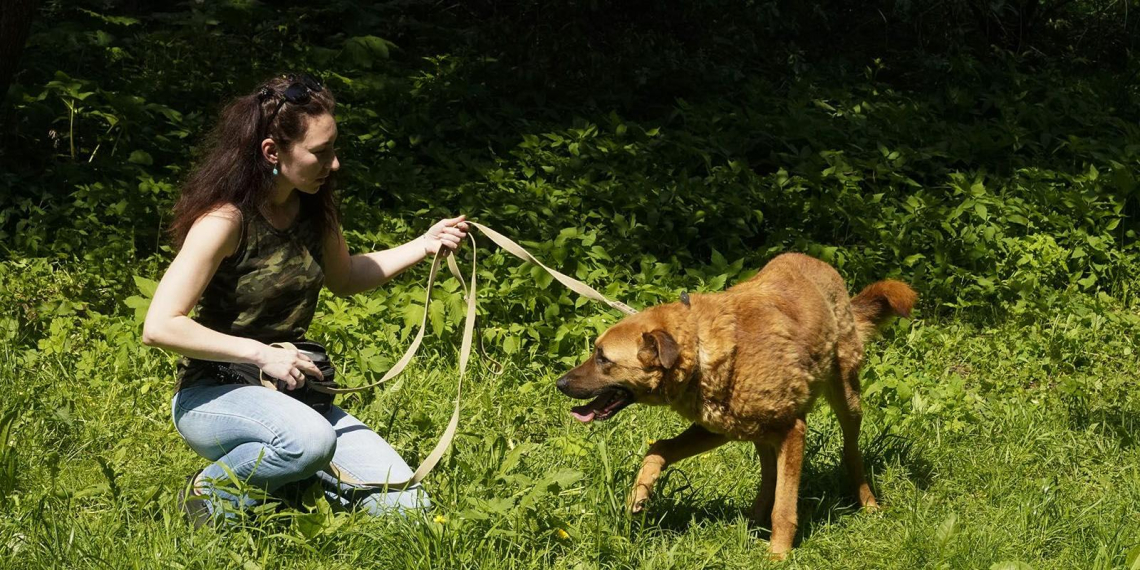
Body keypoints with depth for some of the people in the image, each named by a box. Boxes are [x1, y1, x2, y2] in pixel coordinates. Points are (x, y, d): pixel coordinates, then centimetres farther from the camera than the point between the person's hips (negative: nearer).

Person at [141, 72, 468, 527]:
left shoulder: (315, 207, 2)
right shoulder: (226, 221, -20)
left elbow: (342, 278, 22)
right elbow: (160, 327, -24)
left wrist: (424, 246, 9)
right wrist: (261, 354, -27)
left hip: (290, 393, 6)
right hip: (213, 395, -6)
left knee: (404, 505, -10)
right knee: (310, 439, -39)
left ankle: (289, 479, 13)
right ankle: (212, 494, -11)